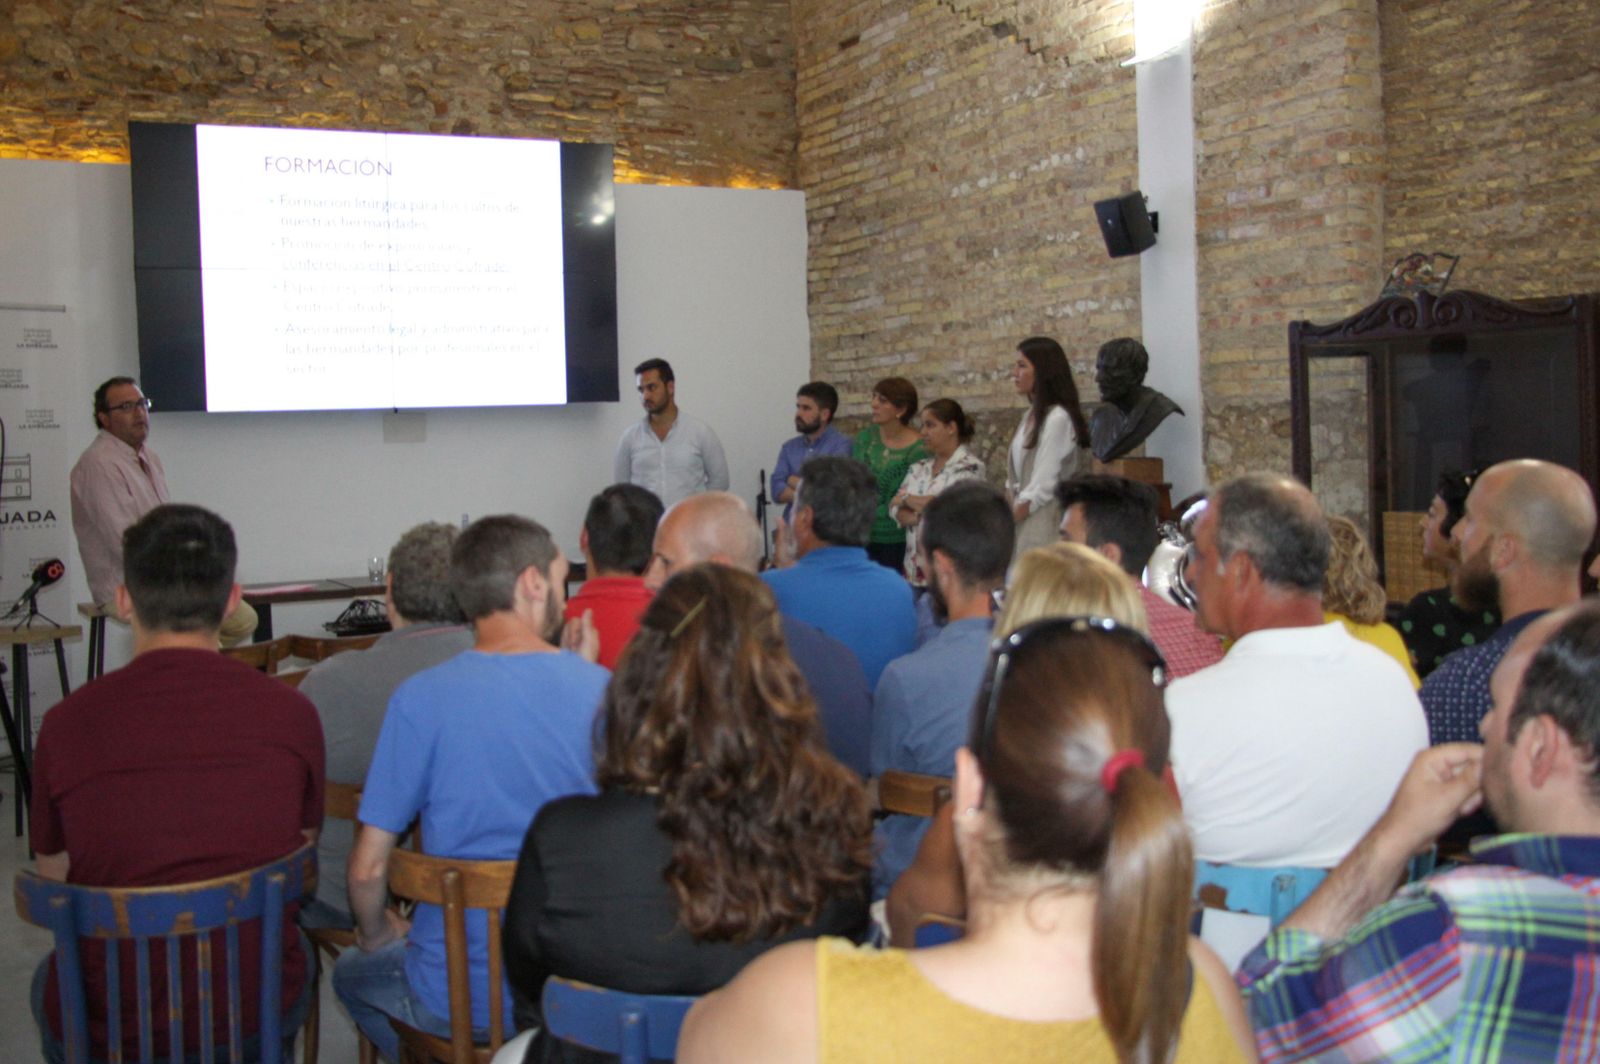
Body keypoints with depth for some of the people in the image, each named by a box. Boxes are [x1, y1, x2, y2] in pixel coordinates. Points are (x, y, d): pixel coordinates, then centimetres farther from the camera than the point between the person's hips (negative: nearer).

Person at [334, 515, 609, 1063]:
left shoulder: (420, 699, -15)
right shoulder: (605, 690, -10)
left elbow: (368, 866, -11)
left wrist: (376, 936, 12)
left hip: (459, 1001, -2)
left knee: (352, 972, 29)